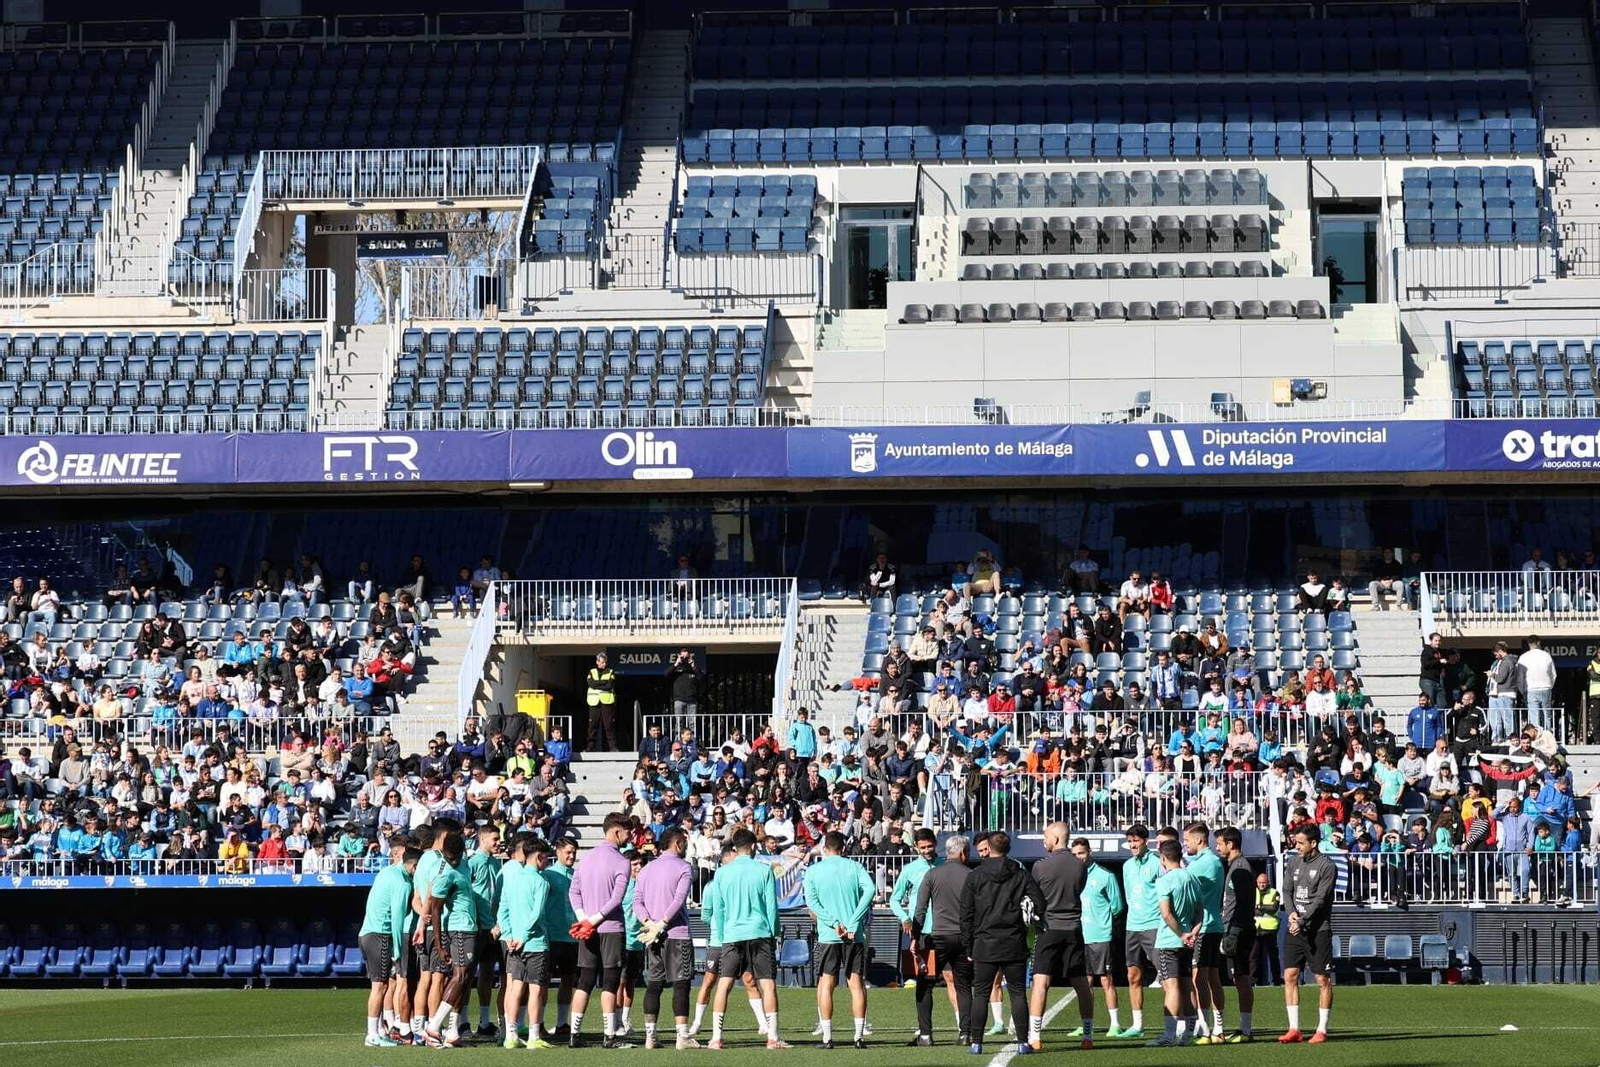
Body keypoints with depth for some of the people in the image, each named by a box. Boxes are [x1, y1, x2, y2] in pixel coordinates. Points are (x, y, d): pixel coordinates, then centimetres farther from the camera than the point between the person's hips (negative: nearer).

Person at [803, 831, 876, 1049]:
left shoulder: (813, 871, 5)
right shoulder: (855, 867, 6)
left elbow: (811, 901, -8)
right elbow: (869, 888, -10)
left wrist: (833, 923, -11)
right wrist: (853, 922, -13)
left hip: (828, 936, -1)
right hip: (855, 935, 1)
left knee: (826, 985, 4)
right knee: (857, 984, 4)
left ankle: (827, 1037, -1)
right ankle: (860, 1036, -1)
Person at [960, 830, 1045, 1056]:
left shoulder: (975, 877, 1)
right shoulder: (1022, 876, 1)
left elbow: (966, 915, 1)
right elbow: (1040, 905, -6)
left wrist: (968, 947, 7)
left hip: (984, 945, 0)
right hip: (1014, 944, 0)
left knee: (981, 993, 5)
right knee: (1018, 993, 5)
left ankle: (976, 1043, 2)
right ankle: (1023, 1043, 1)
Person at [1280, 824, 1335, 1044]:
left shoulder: (1326, 866, -7)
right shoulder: (1293, 862, 12)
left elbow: (1320, 899, -12)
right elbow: (1288, 891, 12)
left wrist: (1302, 921, -17)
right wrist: (1291, 913, -7)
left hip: (1318, 929, -6)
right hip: (1295, 929, 6)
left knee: (1323, 980, -1)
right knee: (1290, 976, 0)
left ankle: (1322, 1030, 5)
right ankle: (1294, 1029, 4)